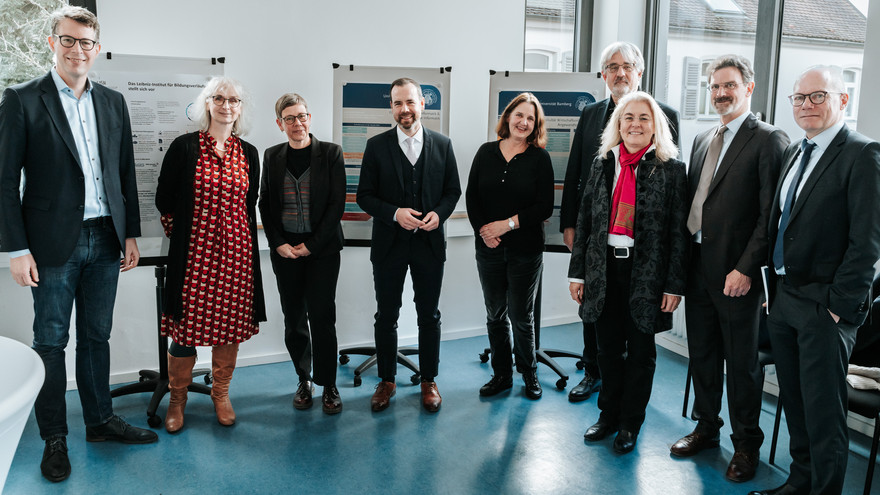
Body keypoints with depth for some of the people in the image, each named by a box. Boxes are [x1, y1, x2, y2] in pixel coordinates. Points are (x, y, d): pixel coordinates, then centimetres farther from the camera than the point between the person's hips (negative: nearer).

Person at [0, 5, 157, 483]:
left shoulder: (113, 102, 9)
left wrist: (130, 233, 8)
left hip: (105, 241, 4)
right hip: (54, 243, -4)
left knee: (96, 336, 15)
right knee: (51, 342, 7)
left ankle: (100, 420, 29)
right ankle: (54, 438, 20)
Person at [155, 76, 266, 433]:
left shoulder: (248, 153, 9)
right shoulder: (184, 147, -1)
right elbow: (164, 200, 3)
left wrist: (240, 239, 12)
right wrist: (182, 234, 5)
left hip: (236, 250, 3)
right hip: (194, 252, -3)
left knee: (230, 324, 8)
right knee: (186, 324, 2)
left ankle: (221, 394, 26)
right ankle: (177, 399, 22)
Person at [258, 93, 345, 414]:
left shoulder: (331, 153, -1)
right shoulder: (272, 157, 8)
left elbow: (337, 203, -4)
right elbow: (265, 204, 9)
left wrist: (313, 244, -10)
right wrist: (279, 243, -4)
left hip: (322, 249, -3)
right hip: (285, 251, 3)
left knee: (322, 315, -5)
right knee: (294, 317, 7)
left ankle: (328, 385, 8)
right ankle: (303, 380, 22)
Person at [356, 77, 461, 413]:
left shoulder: (442, 145, 2)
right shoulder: (377, 146, -2)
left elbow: (453, 190, 7)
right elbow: (365, 195, -2)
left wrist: (439, 213, -13)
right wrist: (395, 213, -17)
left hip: (429, 243, 1)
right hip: (389, 245, -1)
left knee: (429, 315, 10)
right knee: (386, 316, 9)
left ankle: (428, 381, 26)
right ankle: (386, 380, 26)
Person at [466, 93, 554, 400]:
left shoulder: (540, 158, -3)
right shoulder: (486, 152, 5)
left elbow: (545, 208, -8)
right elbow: (471, 196, 3)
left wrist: (508, 224, -14)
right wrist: (483, 230, -10)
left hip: (526, 250, -3)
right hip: (489, 248, 3)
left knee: (521, 316, 7)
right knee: (495, 315, 11)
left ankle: (529, 372, 27)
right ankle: (501, 374, 26)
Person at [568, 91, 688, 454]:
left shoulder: (670, 169, -4)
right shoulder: (603, 163, 6)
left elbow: (679, 230, -5)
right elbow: (585, 220, 7)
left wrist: (674, 285, -9)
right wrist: (577, 272, 4)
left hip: (646, 272, -3)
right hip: (604, 269, 3)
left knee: (640, 350, 10)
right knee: (608, 346, 13)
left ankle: (631, 423, 26)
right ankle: (609, 414, 31)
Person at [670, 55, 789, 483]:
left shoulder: (769, 140, -8)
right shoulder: (702, 140, 15)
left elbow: (771, 214, -13)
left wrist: (746, 268, -18)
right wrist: (682, 260, 7)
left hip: (736, 271, -6)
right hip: (697, 264, 7)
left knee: (741, 360, 6)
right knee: (701, 352, 16)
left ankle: (746, 444, 24)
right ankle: (706, 428, 34)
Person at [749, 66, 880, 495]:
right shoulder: (793, 152, 13)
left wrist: (839, 304, -16)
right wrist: (772, 284, 11)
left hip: (825, 305, -7)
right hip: (783, 297, 7)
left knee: (823, 410, 2)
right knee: (794, 400, 17)